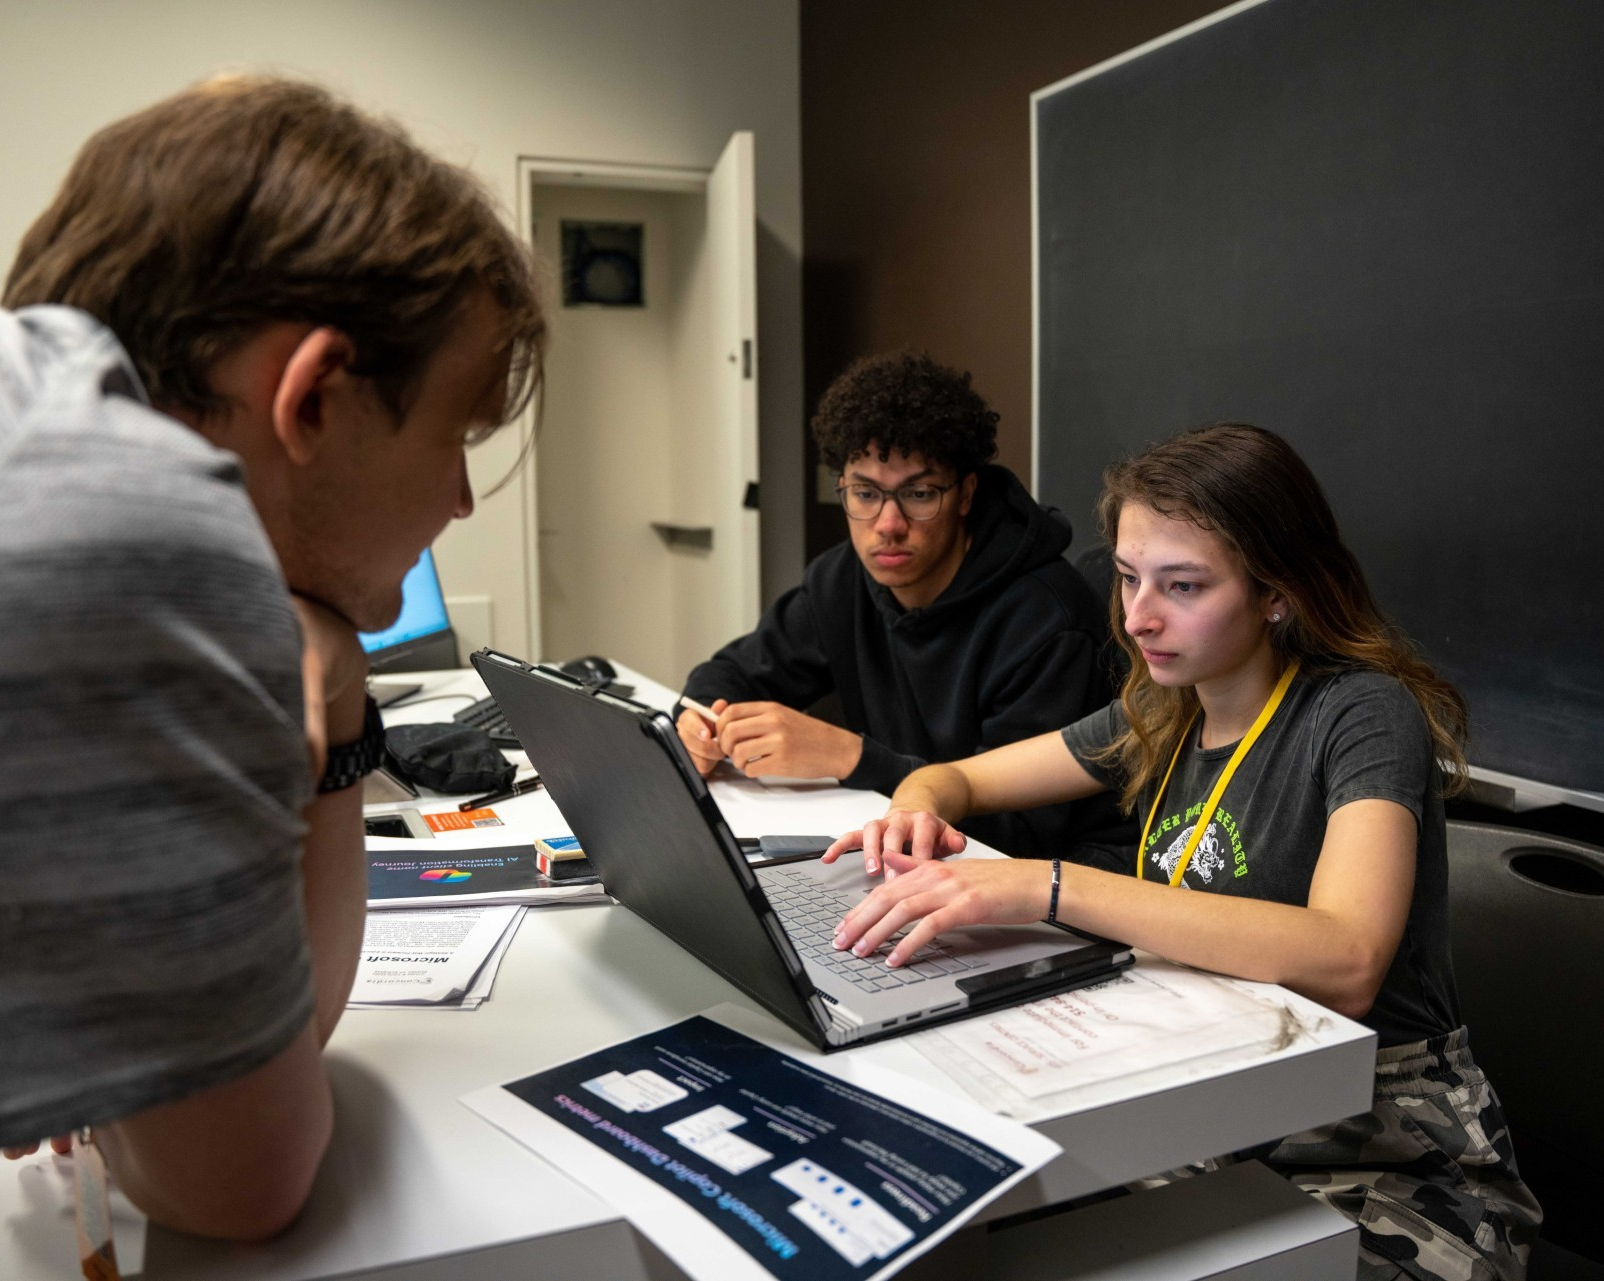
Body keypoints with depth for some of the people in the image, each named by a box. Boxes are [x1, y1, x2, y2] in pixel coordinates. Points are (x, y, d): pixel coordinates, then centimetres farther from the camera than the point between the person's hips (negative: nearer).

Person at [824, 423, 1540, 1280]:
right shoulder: (1162, 718, 5)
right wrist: (917, 811, -11)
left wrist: (1047, 887, -36)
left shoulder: (1362, 715, -14)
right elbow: (955, 777, 14)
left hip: (1383, 1159, -5)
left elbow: (1343, 965, -32)